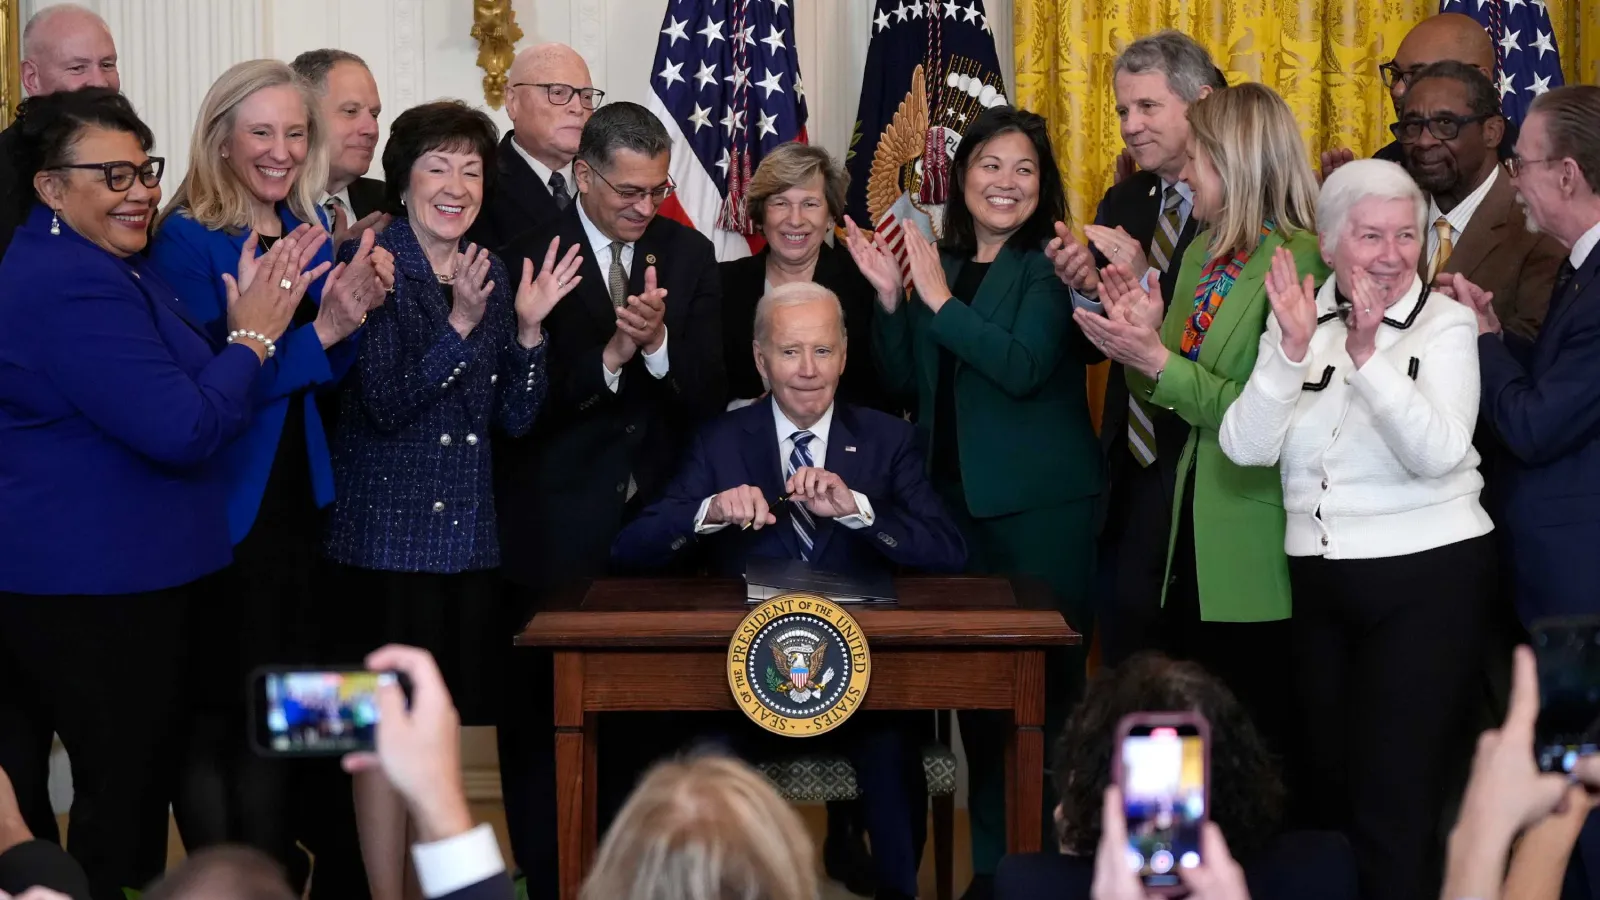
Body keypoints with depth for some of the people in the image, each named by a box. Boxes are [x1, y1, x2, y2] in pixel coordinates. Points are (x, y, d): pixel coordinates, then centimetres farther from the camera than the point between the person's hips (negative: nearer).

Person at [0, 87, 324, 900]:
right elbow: (186, 432, -24)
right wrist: (252, 336, -11)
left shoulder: (102, 263, 14)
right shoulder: (72, 286, -21)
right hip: (101, 587, -11)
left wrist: (248, 314, 2)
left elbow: (181, 373, 17)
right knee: (123, 799, -1)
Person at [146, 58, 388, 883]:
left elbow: (324, 370, 9)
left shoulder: (308, 229, 7)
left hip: (297, 495, 7)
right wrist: (323, 329, -26)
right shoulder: (186, 238, -13)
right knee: (220, 708, 3)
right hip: (224, 503, -7)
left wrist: (355, 310, -11)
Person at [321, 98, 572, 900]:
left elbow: (515, 419, 6)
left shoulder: (491, 275, 9)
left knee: (442, 720, 12)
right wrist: (460, 323, -25)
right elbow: (385, 402, -16)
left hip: (467, 531, 6)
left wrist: (528, 328, -8)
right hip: (389, 528, -5)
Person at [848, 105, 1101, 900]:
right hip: (956, 499, 6)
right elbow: (905, 379, 9)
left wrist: (939, 297, -19)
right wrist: (889, 296, -4)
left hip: (1040, 506, -6)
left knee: (1045, 683, -1)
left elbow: (1023, 366, -22)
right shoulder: (938, 262, 10)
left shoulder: (1052, 265, -7)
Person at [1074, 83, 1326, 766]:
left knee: (1255, 746, 1)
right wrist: (1140, 337, -2)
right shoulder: (1202, 253, 12)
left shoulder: (1300, 262, -15)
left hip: (1252, 550, -8)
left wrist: (1162, 364, -18)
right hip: (1189, 532, 8)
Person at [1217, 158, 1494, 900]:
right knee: (1326, 790, 16)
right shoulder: (1301, 319, 3)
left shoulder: (1445, 324, -7)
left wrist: (1366, 355, -32)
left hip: (1426, 579, -5)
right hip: (1319, 584, 5)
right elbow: (1244, 446, -8)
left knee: (1394, 807, -5)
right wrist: (1291, 349, -22)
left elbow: (1440, 452, -22)